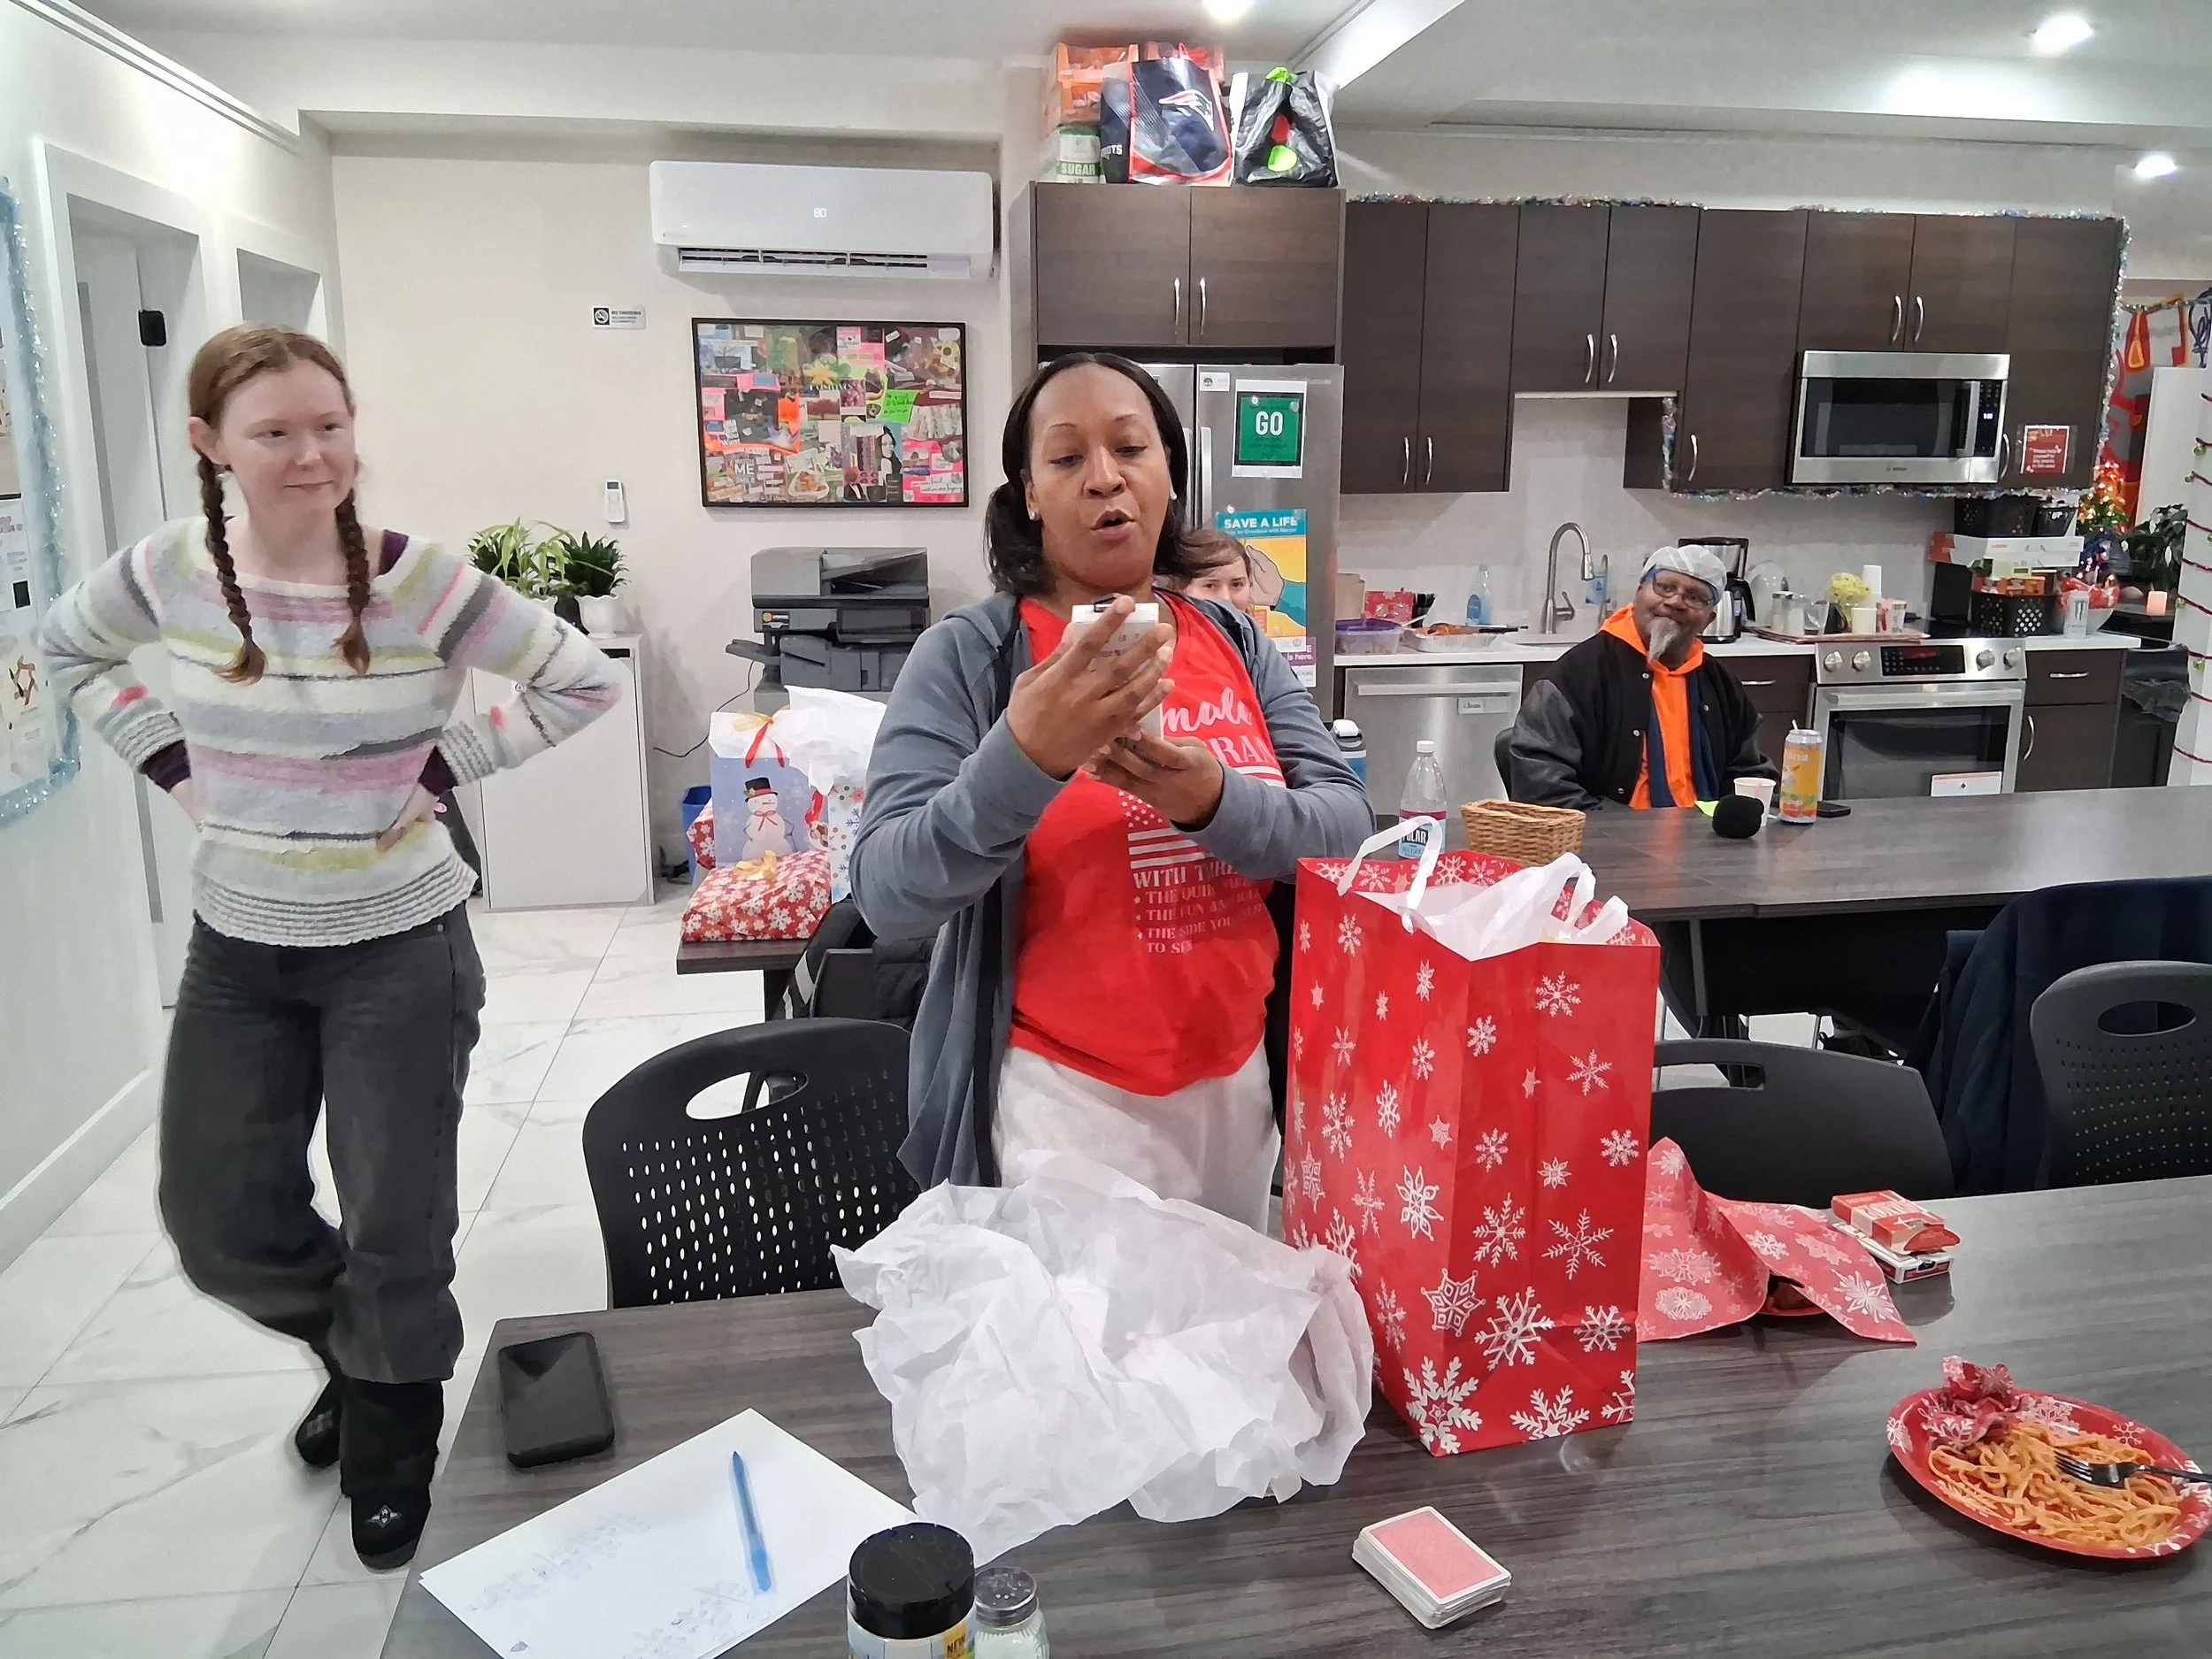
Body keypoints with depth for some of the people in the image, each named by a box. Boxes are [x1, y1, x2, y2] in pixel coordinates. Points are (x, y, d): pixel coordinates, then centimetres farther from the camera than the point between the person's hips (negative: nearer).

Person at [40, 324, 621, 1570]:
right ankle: (355, 1352, 47)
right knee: (222, 1226, 14)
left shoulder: (422, 583, -16)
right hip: (236, 948, 4)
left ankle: (390, 1456, 36)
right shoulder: (171, 573, -6)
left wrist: (443, 766, -14)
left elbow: (586, 683, -11)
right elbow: (70, 648, 15)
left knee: (396, 1229, 8)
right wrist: (172, 765, 2)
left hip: (398, 949, -3)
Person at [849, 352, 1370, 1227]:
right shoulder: (966, 655, -10)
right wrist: (1023, 758, -33)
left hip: (1237, 1080, 5)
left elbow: (1346, 827, -4)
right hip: (1058, 1096, -4)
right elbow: (887, 895, -18)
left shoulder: (1237, 642, 3)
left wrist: (1216, 802, -24)